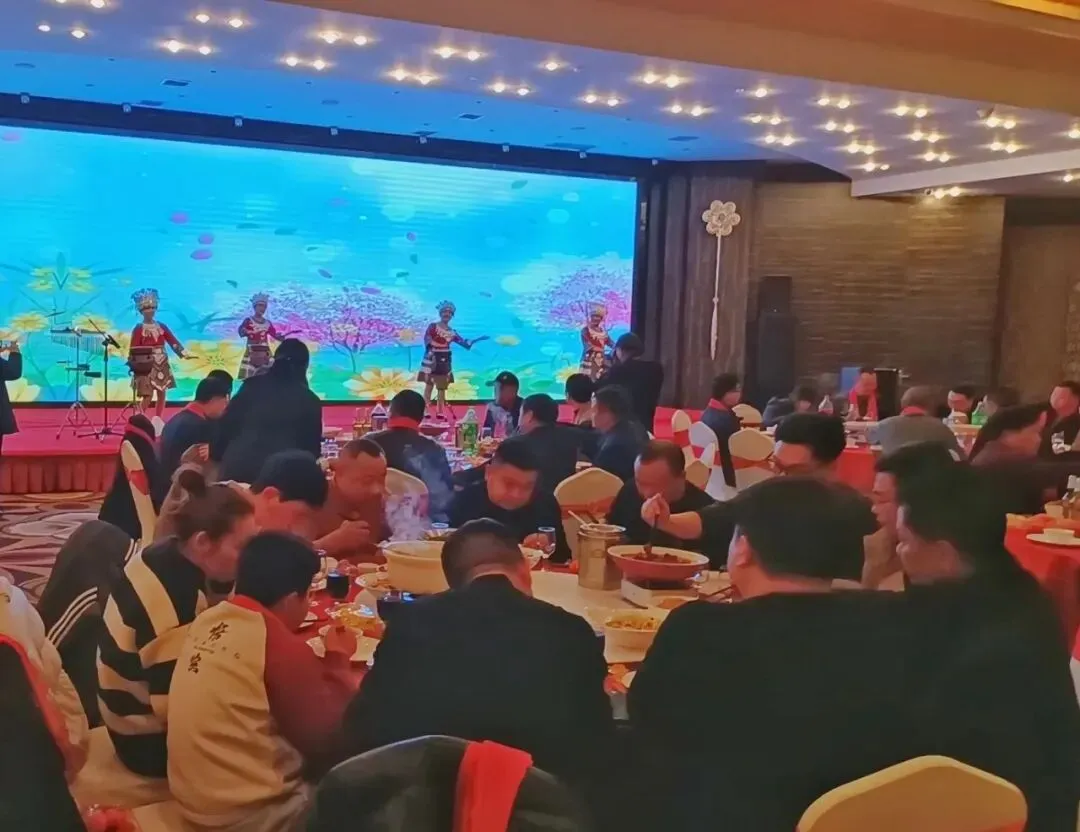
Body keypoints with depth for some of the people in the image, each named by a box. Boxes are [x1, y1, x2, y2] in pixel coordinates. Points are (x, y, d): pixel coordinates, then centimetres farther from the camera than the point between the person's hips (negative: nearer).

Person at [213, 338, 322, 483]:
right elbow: (312, 445, 10)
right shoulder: (309, 400, 5)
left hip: (238, 467, 2)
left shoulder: (252, 386, 7)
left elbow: (227, 424, 7)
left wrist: (216, 454, 19)